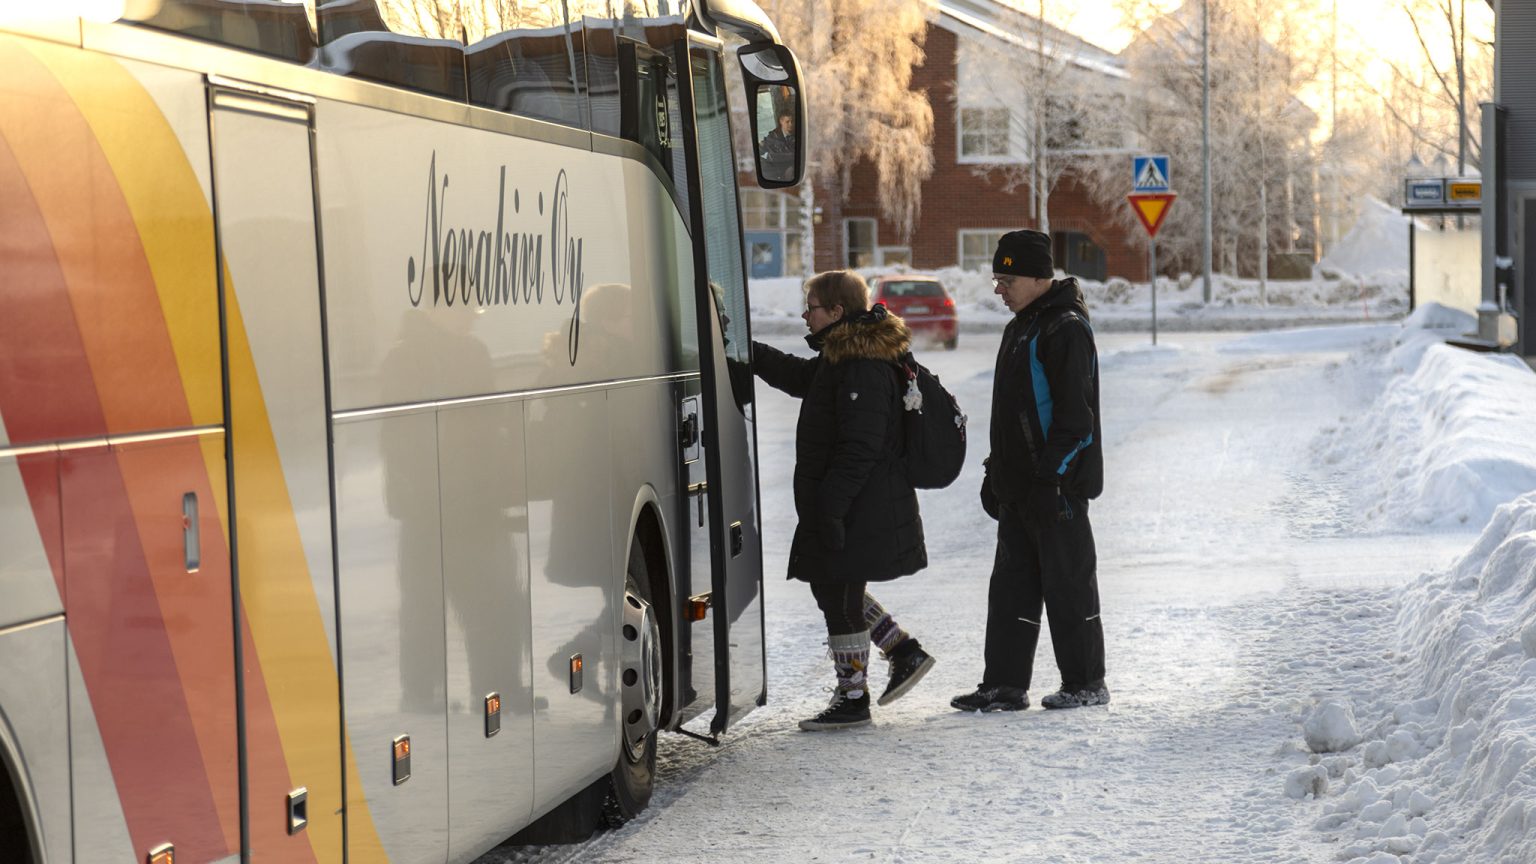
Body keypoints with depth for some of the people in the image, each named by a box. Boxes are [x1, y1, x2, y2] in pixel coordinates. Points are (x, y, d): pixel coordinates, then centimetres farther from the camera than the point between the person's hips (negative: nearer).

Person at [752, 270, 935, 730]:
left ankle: (852, 699, 9)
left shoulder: (863, 368, -20)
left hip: (859, 512, -10)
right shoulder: (840, 359, 12)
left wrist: (831, 506, -24)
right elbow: (796, 374, 30)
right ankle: (905, 651, 24)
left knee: (841, 599, -1)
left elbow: (860, 447, -24)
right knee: (832, 588, 18)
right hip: (857, 508, 10)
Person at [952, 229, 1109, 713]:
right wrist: (997, 474, 20)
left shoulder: (1065, 329, -13)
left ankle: (1086, 683, 9)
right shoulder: (1021, 328, 17)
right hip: (1020, 488, 10)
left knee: (1067, 583, -1)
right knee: (1011, 585, 9)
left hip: (1056, 487, -10)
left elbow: (1074, 414, -19)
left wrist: (1051, 475, -22)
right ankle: (1005, 686, 12)